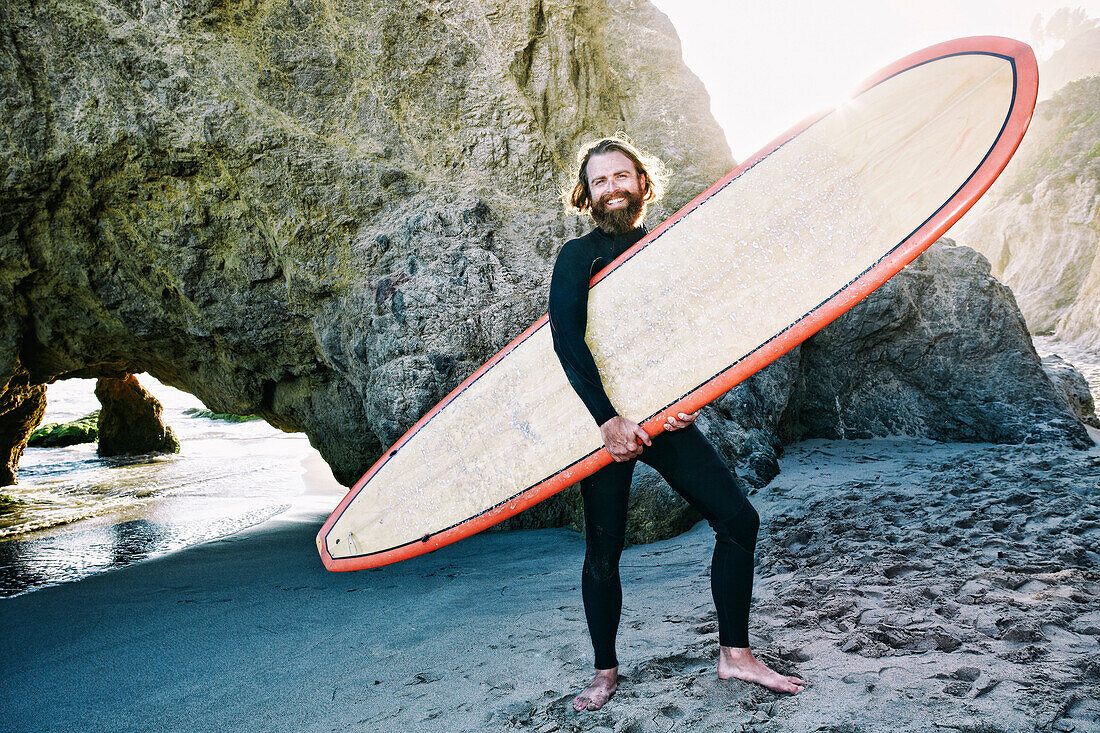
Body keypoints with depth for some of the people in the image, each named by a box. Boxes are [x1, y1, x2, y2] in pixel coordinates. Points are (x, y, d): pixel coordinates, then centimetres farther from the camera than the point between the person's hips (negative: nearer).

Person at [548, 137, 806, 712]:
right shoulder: (578, 256, -2)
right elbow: (567, 341, -15)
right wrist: (608, 419, -24)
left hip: (665, 412, 4)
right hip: (605, 419, -4)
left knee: (738, 519, -1)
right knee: (604, 550, 2)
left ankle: (734, 654, 14)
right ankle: (605, 671, 23)